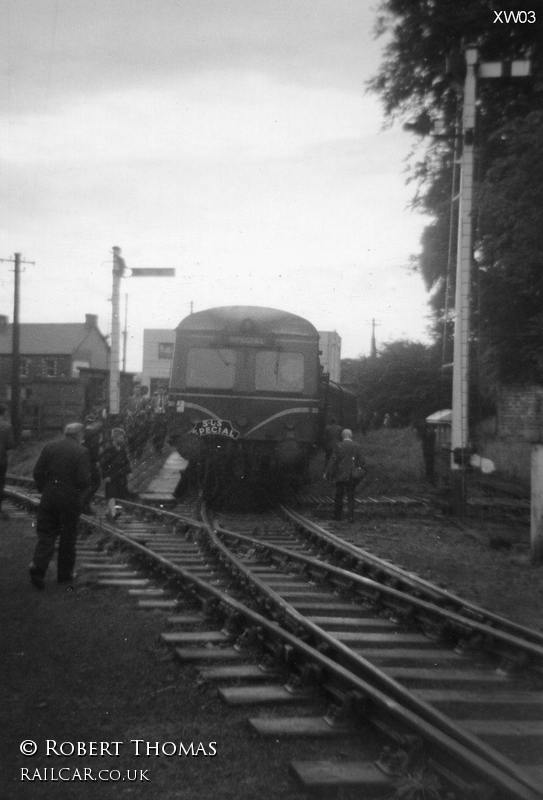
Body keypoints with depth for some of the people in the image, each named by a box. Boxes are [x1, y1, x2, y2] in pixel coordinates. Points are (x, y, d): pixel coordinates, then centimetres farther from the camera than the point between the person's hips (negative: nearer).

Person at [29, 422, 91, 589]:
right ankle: (65, 574, 18)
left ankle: (38, 566, -12)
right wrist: (84, 488, 7)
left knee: (46, 533, 8)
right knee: (68, 537, 10)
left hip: (49, 497, 3)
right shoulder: (81, 451, -10)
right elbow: (83, 480, -15)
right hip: (71, 499, -3)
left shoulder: (49, 447, 2)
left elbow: (38, 472, 0)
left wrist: (44, 490, 12)